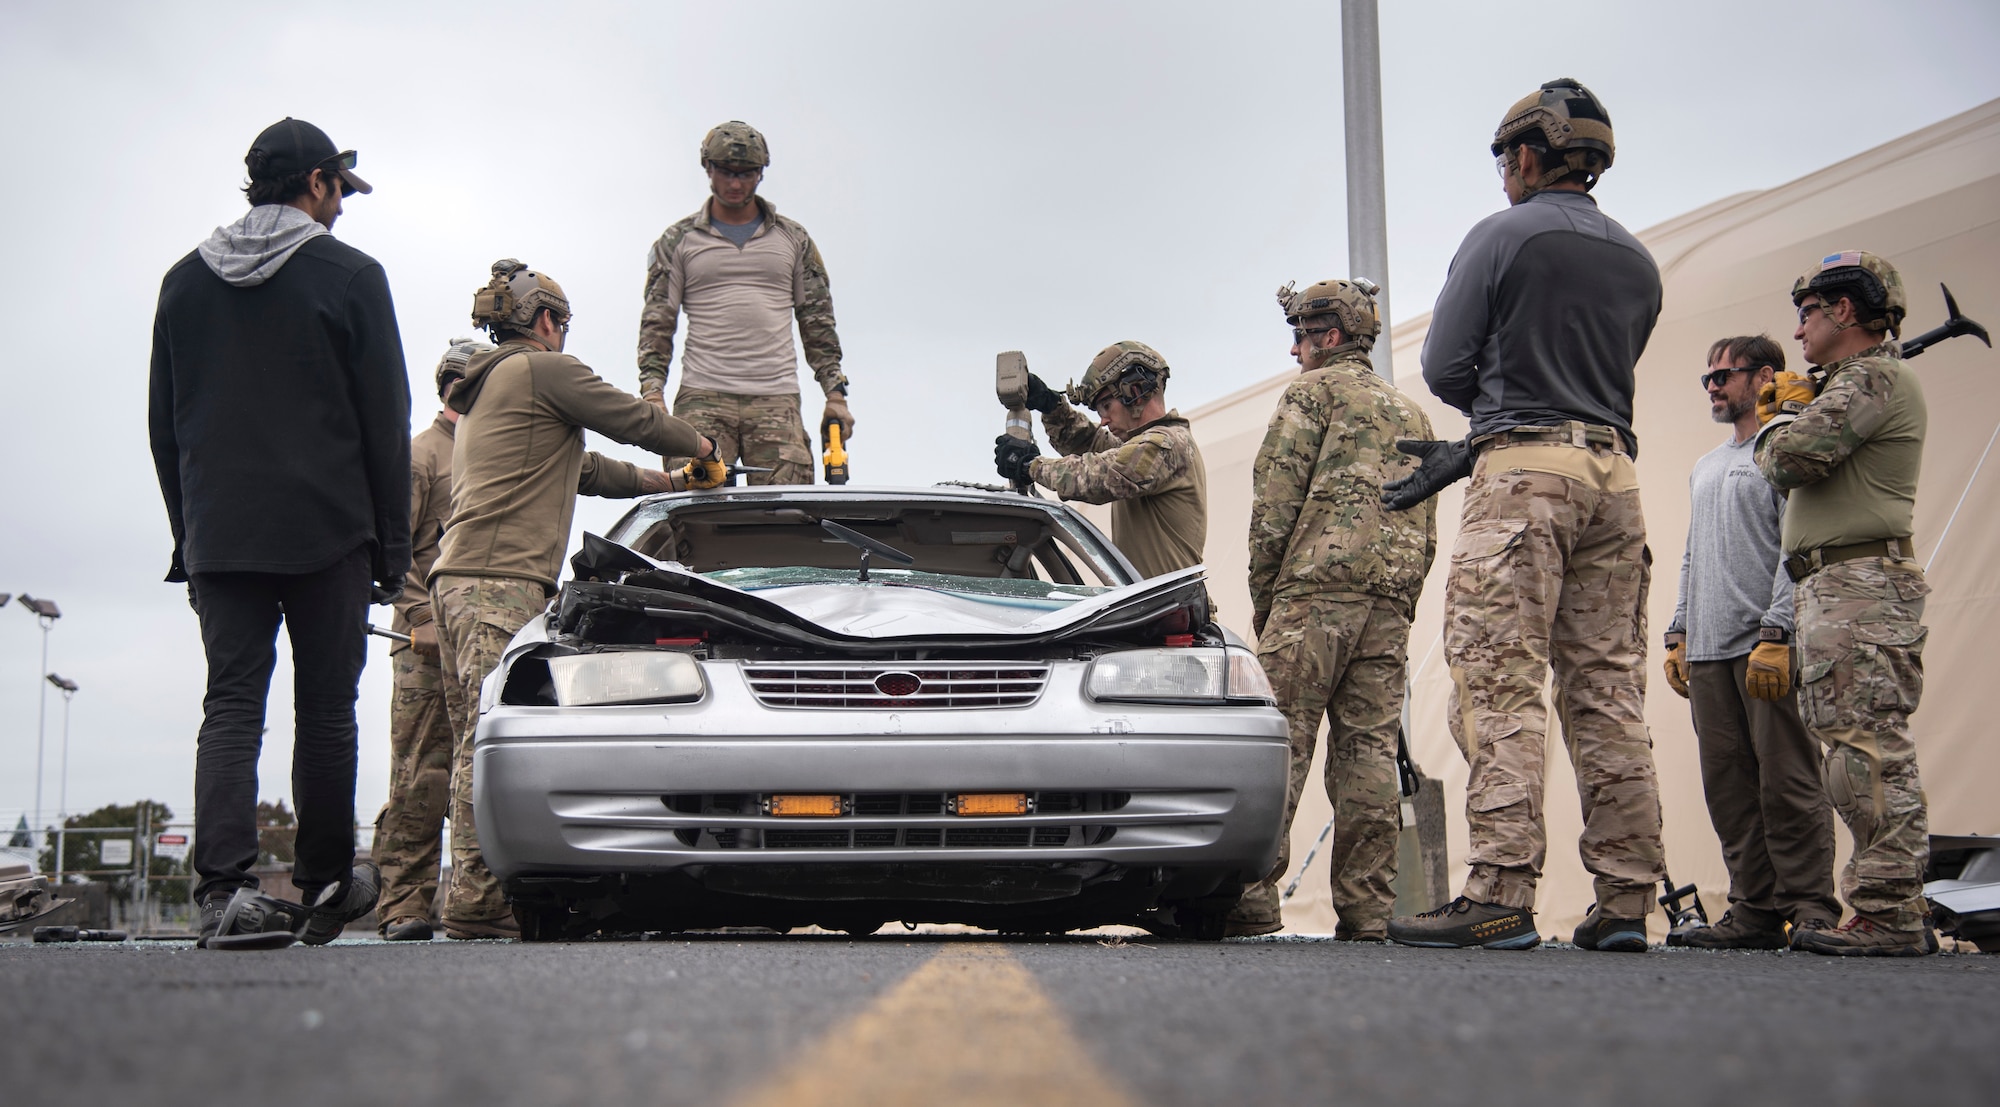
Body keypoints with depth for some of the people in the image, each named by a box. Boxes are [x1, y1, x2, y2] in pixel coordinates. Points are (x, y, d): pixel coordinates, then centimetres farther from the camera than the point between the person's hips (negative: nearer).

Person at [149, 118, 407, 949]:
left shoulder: (185, 280, 12)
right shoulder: (349, 275, -2)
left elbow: (163, 425, 13)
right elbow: (385, 423, -3)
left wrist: (189, 535, 17)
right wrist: (392, 545, 3)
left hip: (219, 537, 3)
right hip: (329, 535, -3)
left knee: (231, 707, 0)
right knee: (325, 709, 6)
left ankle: (222, 890, -15)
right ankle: (325, 887, 15)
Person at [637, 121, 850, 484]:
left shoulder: (794, 239, 17)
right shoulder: (678, 241, 13)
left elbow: (818, 322, 17)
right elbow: (657, 323, 10)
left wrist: (835, 393, 9)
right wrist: (653, 393, -4)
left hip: (776, 400, 1)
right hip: (702, 399, -1)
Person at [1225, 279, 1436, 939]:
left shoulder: (1314, 391, 4)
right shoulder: (1411, 413, 26)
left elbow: (1274, 501, -4)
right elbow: (1425, 529, 22)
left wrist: (1262, 594, 3)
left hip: (1316, 590, -7)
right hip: (1391, 606, 7)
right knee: (1370, 751, 3)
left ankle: (1253, 899, -14)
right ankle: (1367, 912, 0)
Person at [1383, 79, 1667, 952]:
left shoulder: (1502, 237, -1)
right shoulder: (1637, 263, 19)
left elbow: (1445, 370, -1)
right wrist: (1466, 456, 21)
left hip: (1524, 471, -6)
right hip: (1614, 469, 7)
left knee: (1500, 688, -9)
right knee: (1608, 690, 5)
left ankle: (1500, 896, -16)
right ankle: (1625, 901, 3)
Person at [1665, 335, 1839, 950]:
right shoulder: (1704, 467, 25)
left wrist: (1774, 633, -17)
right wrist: (1679, 633, 17)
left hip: (1768, 645, -8)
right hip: (1710, 651, 8)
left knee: (1786, 783, -9)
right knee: (1728, 786, 5)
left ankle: (1811, 909, -5)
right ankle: (1755, 910, 8)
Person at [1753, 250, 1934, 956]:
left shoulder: (1874, 378, -8)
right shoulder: (1853, 383, 26)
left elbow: (1789, 460, -18)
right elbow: (1800, 475, 24)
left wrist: (1775, 422, 2)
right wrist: (1790, 414, 13)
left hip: (1860, 585, -11)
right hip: (1838, 587, 11)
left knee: (1867, 751, -14)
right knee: (1857, 754, 9)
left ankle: (1890, 917, -15)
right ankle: (1890, 915, 12)